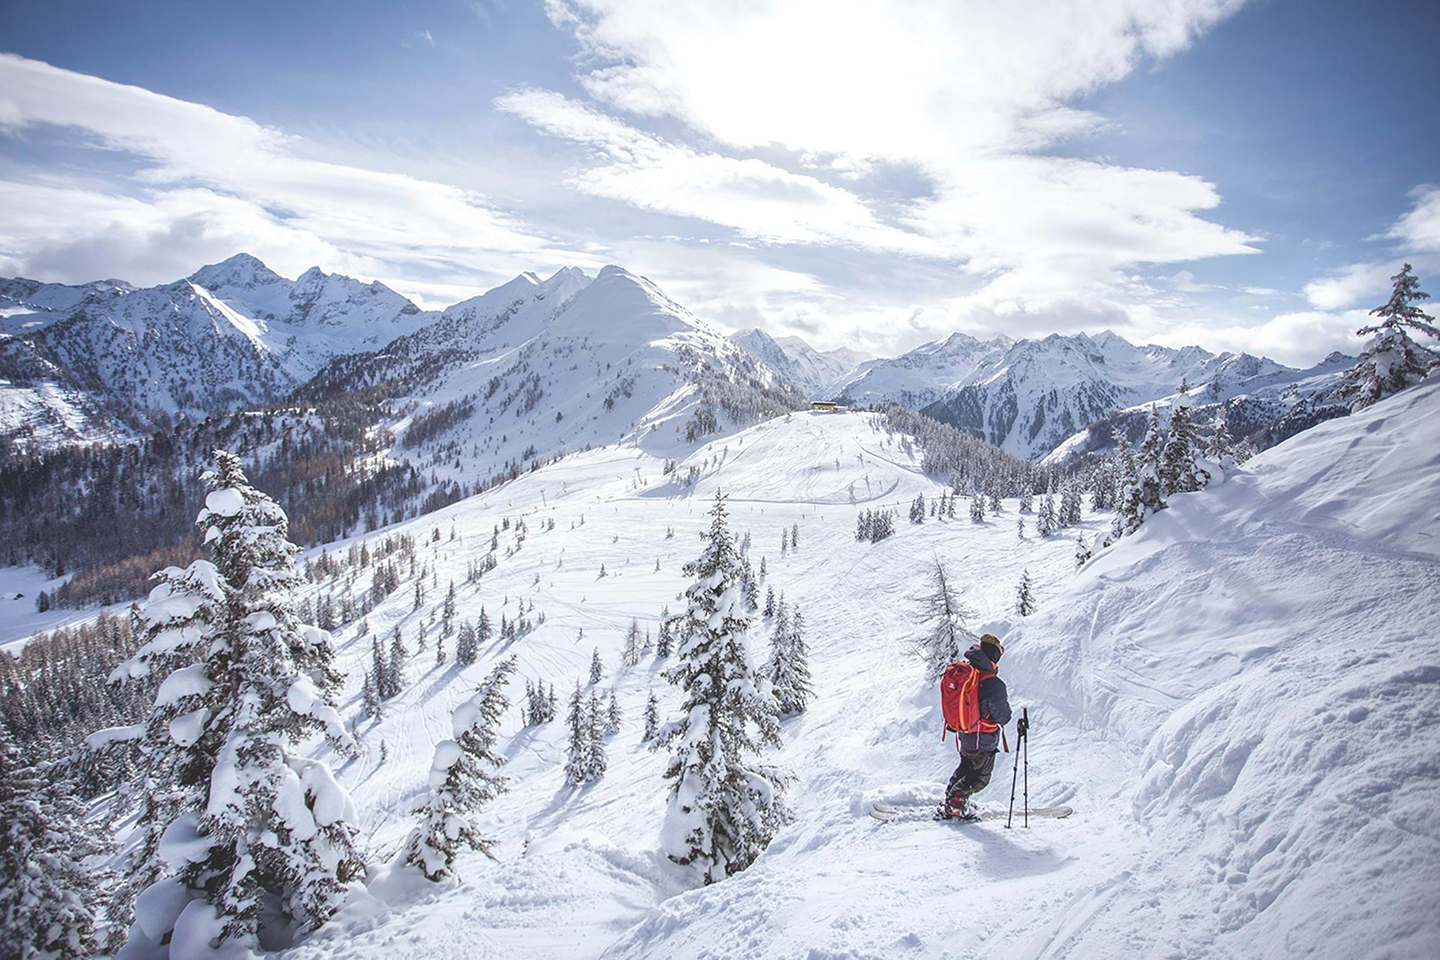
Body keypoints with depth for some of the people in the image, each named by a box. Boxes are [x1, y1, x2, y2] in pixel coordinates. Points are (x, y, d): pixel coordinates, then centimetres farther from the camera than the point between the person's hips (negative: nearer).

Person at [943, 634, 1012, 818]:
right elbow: (1003, 717, -17)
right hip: (984, 740, -6)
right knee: (980, 776, 14)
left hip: (965, 735, 6)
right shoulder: (994, 684, -29)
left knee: (965, 767, 28)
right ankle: (955, 804, 17)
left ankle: (950, 797, 35)